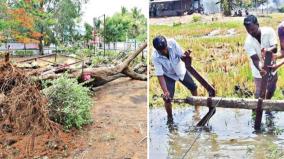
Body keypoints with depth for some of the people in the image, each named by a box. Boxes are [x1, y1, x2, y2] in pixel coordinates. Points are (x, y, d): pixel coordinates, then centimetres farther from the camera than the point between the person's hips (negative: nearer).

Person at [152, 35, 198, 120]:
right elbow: (160, 75, -30)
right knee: (167, 98, -9)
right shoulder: (155, 57, -33)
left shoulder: (172, 43, -31)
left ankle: (196, 106, 39)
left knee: (193, 87, 11)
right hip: (168, 75, -3)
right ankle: (170, 118, 17)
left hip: (180, 70, 3)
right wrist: (165, 91, -38)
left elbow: (181, 55, -21)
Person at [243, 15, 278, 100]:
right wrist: (261, 69, -48)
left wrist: (268, 50, -51)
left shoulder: (269, 31, -21)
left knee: (271, 89, 21)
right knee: (260, 93, 4)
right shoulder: (248, 42, -23)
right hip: (259, 71, -3)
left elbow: (275, 48, -27)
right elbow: (255, 59, -28)